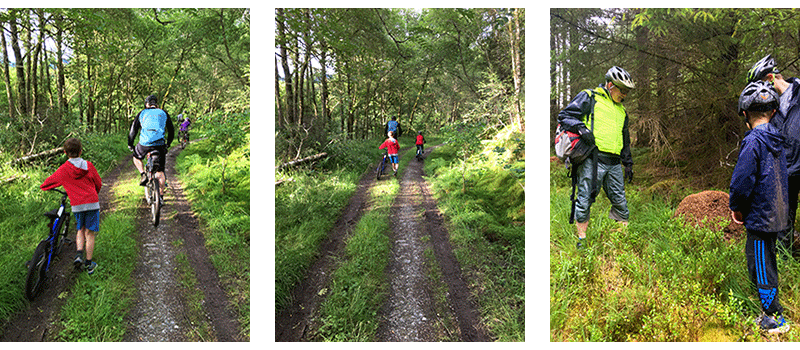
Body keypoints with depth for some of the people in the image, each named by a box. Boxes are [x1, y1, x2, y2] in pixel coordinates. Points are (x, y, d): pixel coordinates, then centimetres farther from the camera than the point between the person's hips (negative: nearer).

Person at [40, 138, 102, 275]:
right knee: (89, 233, 4)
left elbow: (49, 182, 10)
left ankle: (79, 254, 0)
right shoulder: (88, 165, 1)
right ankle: (89, 264, 9)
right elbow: (98, 184, 9)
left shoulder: (64, 169, -2)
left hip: (77, 205, 1)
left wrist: (42, 187, 34)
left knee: (81, 230, 21)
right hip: (92, 203, 0)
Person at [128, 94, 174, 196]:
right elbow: (171, 130, 21)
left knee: (136, 157, 31)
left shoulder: (142, 113, 15)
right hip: (160, 144, 1)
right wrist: (168, 144, 33)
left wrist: (130, 144, 23)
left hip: (145, 143, -1)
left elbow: (133, 130, 13)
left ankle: (143, 174, 8)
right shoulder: (163, 113, 18)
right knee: (160, 171, 10)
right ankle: (161, 195, 8)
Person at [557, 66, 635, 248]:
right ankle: (581, 239, 5)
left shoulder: (621, 110, 26)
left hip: (614, 163, 7)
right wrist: (581, 128, -19)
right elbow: (564, 116, -3)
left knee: (620, 201, 6)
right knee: (585, 200, -5)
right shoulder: (589, 98, 4)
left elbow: (625, 139, 31)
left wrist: (628, 163, 26)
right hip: (592, 159, -6)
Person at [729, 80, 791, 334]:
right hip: (777, 215, 9)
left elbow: (742, 180, -21)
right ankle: (770, 312, 31)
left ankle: (774, 319, 11)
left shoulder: (753, 141, -19)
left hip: (760, 216, -9)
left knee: (761, 267, 2)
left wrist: (735, 206, -4)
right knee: (766, 263, 19)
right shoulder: (776, 139, 7)